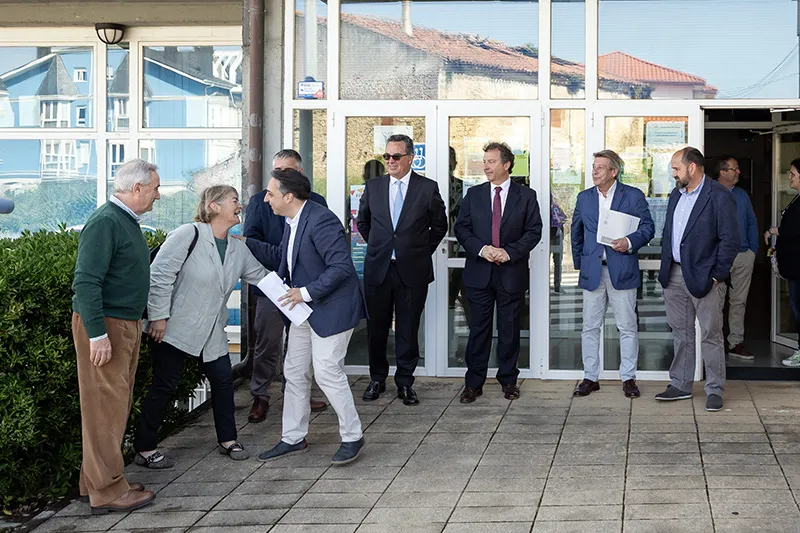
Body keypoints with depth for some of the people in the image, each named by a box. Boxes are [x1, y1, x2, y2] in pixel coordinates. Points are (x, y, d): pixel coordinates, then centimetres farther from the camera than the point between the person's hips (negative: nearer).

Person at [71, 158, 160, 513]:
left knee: (117, 405, 14)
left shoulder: (127, 222, 15)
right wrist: (97, 333, -24)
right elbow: (86, 281, -22)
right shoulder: (105, 222, -16)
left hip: (127, 324, 10)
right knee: (104, 407, -5)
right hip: (103, 325, -10)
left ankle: (99, 480, 23)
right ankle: (106, 492, 1)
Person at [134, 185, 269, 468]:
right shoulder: (189, 235, -16)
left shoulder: (238, 249, 7)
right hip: (175, 328, -7)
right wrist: (159, 316, -19)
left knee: (223, 379, 9)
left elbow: (262, 276, 13)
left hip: (211, 331, 7)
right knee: (164, 385, -2)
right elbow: (160, 274, -19)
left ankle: (227, 440, 25)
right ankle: (145, 450, 8)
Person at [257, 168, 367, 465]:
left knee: (327, 372, -7)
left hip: (331, 308, -10)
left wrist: (306, 292, -23)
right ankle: (293, 438, 24)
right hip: (305, 308, 10)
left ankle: (352, 437, 9)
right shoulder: (292, 221, 8)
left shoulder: (321, 221, -22)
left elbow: (341, 266, -25)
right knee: (294, 372, 12)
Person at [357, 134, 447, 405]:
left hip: (412, 270, -2)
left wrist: (422, 251, 6)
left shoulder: (428, 188, -2)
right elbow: (362, 222, 19)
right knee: (376, 327, 8)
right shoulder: (373, 187, 5)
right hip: (378, 268, 2)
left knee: (408, 329, 5)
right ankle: (377, 379, 23)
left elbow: (439, 225, 9)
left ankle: (405, 382, 16)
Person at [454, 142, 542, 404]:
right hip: (479, 272, 1)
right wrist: (481, 249, -13)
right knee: (479, 328, 4)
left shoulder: (526, 196, 2)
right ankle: (473, 382, 10)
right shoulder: (473, 194, 7)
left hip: (512, 273, -1)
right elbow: (461, 228, 4)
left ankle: (508, 380, 19)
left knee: (509, 329, 7)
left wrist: (510, 252, -14)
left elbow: (534, 231, -1)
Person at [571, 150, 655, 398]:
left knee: (627, 327, 1)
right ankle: (590, 377, 13)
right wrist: (579, 263, 14)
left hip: (622, 270, -3)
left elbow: (648, 227, 0)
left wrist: (630, 242, -17)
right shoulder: (584, 198, 11)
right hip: (592, 271, 3)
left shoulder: (633, 196, 1)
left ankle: (628, 378, 10)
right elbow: (576, 233, 18)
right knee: (590, 327, 5)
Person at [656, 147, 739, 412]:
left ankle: (715, 390, 8)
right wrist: (666, 269, 11)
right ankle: (681, 385, 23)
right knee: (681, 332, 14)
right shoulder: (676, 195, 13)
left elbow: (730, 239, -13)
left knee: (711, 335, 0)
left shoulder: (719, 196, -11)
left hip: (702, 277, -7)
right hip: (674, 275, 7)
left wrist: (717, 275, -13)